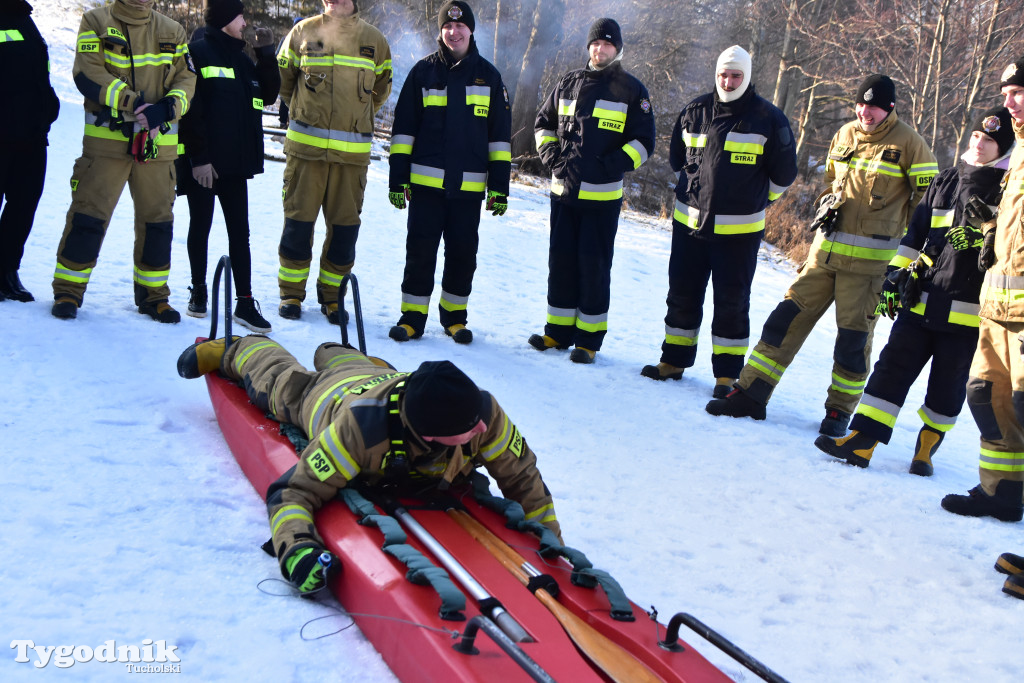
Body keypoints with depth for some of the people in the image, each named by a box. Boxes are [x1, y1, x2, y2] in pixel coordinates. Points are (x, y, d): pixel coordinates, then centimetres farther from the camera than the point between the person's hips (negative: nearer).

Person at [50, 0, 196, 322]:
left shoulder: (172, 31, 12)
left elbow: (186, 78, 6)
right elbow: (88, 74, -11)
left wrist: (167, 107, -16)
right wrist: (134, 104, -21)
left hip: (158, 144, 3)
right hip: (106, 138, -3)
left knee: (157, 219, 8)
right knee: (88, 214, -4)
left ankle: (152, 294, 22)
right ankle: (68, 291, 10)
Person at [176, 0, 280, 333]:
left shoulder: (241, 58, 14)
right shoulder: (198, 53, -8)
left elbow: (269, 94, 11)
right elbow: (190, 108, -14)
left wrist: (266, 54, 1)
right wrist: (198, 156, -19)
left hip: (235, 162, 6)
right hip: (201, 161, -6)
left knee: (239, 231, 1)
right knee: (200, 226, 6)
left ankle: (245, 302, 1)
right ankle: (198, 291, 20)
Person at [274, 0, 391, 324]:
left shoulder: (374, 40, 7)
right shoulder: (302, 32, 5)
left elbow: (380, 91, 19)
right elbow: (283, 80, 17)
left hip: (352, 152, 1)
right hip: (305, 147, -1)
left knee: (345, 226, 2)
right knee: (298, 221, 2)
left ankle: (332, 294, 17)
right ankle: (291, 293, 14)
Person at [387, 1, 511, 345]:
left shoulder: (488, 75, 9)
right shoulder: (424, 71, 6)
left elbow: (500, 134, 9)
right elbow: (403, 127, 7)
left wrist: (500, 186, 3)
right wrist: (397, 178, 1)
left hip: (469, 185, 1)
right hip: (426, 181, -1)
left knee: (463, 253, 5)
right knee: (420, 249, 0)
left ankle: (454, 316, 20)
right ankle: (413, 316, 10)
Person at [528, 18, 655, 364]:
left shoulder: (632, 90, 1)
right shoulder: (568, 83, 11)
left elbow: (643, 141, 1)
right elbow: (543, 122, 21)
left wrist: (613, 165, -12)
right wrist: (550, 154, 3)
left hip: (603, 196, -4)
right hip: (563, 190, 4)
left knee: (594, 264, -2)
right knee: (561, 260, 8)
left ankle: (589, 337, 6)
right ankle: (559, 330, 18)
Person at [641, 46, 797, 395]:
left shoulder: (768, 118, -6)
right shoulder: (695, 112, 5)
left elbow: (784, 173, 3)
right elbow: (676, 158, 21)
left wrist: (756, 201, 9)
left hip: (739, 230, -4)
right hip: (690, 222, 4)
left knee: (731, 301, 1)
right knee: (682, 294, 11)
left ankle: (727, 375, 9)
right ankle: (674, 361, 25)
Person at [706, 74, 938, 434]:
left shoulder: (909, 144, -5)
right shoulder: (845, 135, 10)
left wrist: (905, 239, -3)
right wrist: (827, 204, 12)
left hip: (868, 259, -5)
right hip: (826, 249, 5)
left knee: (853, 335, 0)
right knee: (789, 317, 1)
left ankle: (839, 410, 16)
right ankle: (751, 394, 5)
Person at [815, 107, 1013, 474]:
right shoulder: (945, 181, 14)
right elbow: (916, 231, 18)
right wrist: (897, 272, 12)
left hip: (969, 312, -4)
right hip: (923, 300, 4)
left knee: (948, 382, 5)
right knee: (894, 365, -2)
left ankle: (928, 445, 24)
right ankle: (861, 441, -2)